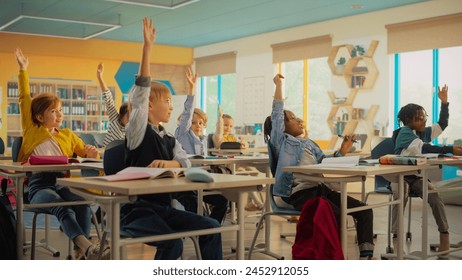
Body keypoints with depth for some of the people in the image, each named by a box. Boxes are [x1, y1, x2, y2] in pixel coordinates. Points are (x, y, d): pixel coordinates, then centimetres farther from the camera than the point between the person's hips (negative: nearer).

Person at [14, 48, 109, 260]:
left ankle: (81, 252, -41)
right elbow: (25, 99, 17)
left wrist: (91, 154, 2)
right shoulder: (32, 130, 19)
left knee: (82, 203, -33)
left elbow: (86, 154, 26)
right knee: (63, 209, -36)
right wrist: (23, 70, 17)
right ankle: (89, 247, -56)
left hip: (63, 182, 3)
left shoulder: (68, 135, 27)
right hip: (39, 184, -3)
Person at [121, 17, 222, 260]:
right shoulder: (138, 131, -6)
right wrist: (147, 48, -24)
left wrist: (169, 163, -24)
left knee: (211, 227, -6)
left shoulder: (170, 140, 15)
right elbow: (141, 93, -18)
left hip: (164, 207, 7)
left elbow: (186, 163, -1)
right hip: (137, 209, -7)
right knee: (173, 243, -29)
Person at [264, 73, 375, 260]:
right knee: (337, 215, -31)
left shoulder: (308, 142, 29)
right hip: (300, 192, -8)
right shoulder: (281, 141, 7)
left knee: (364, 211, -5)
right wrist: (279, 85, -1)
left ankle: (366, 256, -12)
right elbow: (277, 114, -3)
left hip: (320, 188, 8)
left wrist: (342, 151, 11)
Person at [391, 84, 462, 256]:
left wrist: (444, 103, -2)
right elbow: (423, 148, -28)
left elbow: (442, 125, 11)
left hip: (417, 176, 5)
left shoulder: (424, 132, 8)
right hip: (399, 175, -5)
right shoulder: (404, 132, -15)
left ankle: (444, 234, -15)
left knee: (435, 196, -20)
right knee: (401, 196, -34)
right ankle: (396, 236, -33)